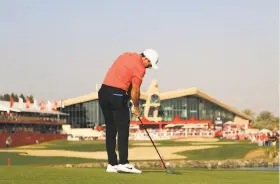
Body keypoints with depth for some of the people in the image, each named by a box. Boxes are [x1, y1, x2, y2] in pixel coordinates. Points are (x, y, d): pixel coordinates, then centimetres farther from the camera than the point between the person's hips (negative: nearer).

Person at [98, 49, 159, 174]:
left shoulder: (126, 55, 15)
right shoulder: (140, 69, -9)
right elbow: (135, 91, -7)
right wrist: (136, 107, 9)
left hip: (103, 92, 8)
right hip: (117, 95, -8)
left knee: (110, 130, 9)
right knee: (123, 130, -4)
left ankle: (112, 164, 9)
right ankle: (123, 163, -10)